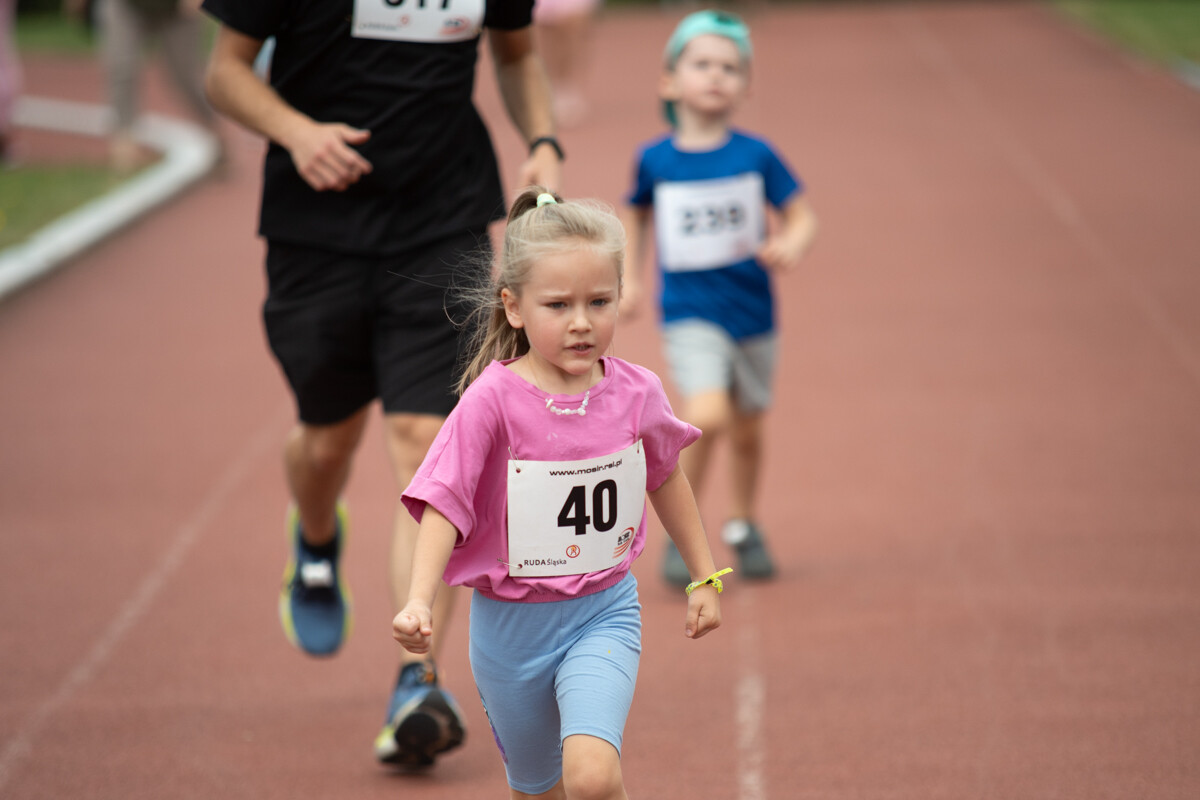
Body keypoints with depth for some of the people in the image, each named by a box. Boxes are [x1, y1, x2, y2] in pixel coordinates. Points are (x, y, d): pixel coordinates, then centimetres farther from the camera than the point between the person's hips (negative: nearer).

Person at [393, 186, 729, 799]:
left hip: (604, 615, 1)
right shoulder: (493, 400, -18)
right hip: (512, 624, 0)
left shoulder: (635, 392, -7)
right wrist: (420, 600, -36)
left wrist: (705, 577, 20)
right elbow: (444, 504, -20)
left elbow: (664, 477, 12)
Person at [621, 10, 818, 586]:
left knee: (747, 431, 15)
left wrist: (790, 246, -21)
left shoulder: (755, 156, -5)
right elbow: (637, 214, 16)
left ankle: (741, 525, 40)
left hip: (752, 315, 2)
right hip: (690, 316, -2)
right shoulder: (655, 160, -3)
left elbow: (802, 216, 0)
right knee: (707, 416, -23)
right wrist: (630, 276, 9)